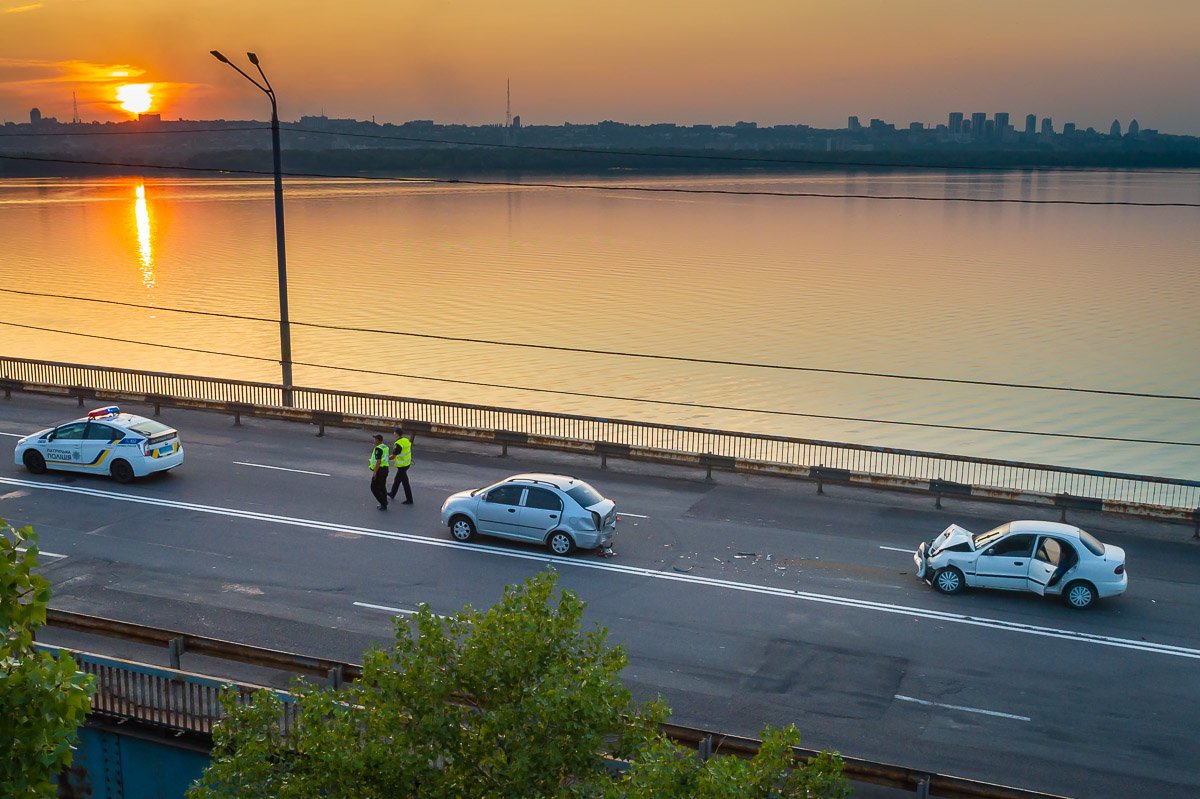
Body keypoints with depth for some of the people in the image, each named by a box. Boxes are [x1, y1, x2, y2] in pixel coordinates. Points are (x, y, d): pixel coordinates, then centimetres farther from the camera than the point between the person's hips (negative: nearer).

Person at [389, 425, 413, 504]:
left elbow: (393, 456, -20)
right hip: (407, 463, 9)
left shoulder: (398, 444, -25)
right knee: (397, 480, 25)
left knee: (405, 482, -1)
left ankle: (409, 500, 5)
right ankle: (392, 494, 42)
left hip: (402, 465, -9)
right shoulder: (406, 440, 2)